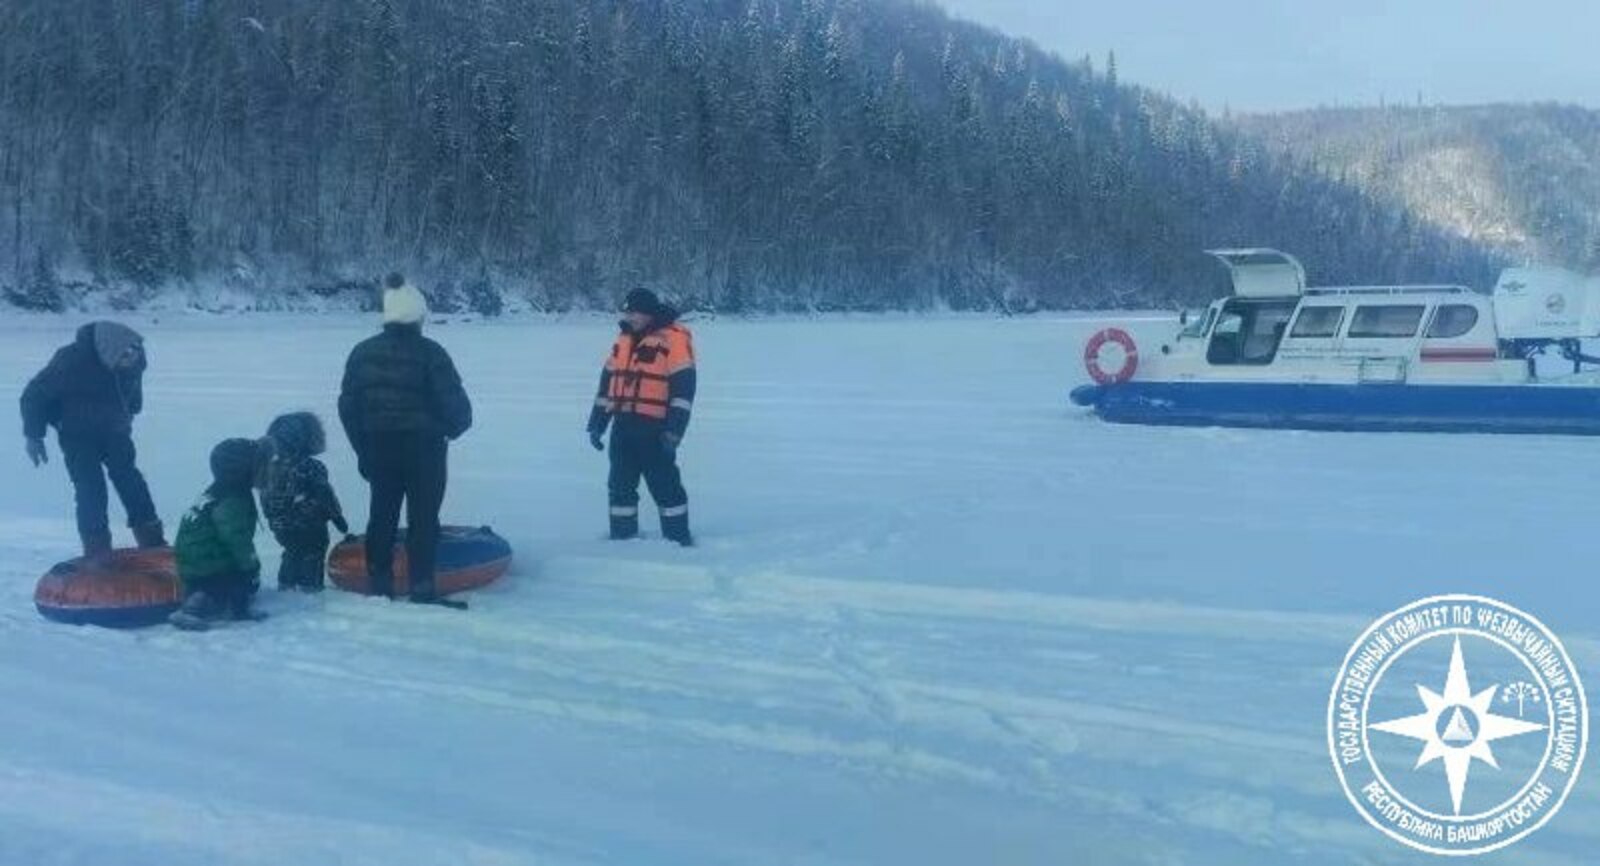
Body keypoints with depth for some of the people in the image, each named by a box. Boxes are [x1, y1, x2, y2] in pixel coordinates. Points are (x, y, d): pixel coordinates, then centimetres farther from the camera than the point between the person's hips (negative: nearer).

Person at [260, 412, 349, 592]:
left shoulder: (271, 468, 0)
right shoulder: (312, 468, -20)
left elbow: (266, 499, 9)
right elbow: (325, 495, -16)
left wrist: (274, 520, 21)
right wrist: (338, 516, -5)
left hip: (281, 528, 6)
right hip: (310, 529, -6)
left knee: (292, 553, 24)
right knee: (312, 556, 8)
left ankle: (286, 584, 30)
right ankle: (310, 585, 7)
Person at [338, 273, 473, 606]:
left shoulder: (363, 352, 5)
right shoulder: (430, 353, -12)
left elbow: (348, 406, 8)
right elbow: (453, 402, -13)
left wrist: (363, 448, 18)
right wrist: (456, 426, 10)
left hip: (378, 448, 5)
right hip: (423, 448, -5)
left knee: (382, 515, 15)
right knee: (423, 519, 0)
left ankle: (379, 584, 19)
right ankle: (422, 590, -2)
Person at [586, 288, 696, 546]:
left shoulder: (674, 339, -9)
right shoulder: (625, 339, 15)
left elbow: (683, 388, -14)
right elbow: (607, 382, 19)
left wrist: (674, 430, -19)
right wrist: (597, 424, 16)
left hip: (654, 428, -7)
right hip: (624, 426, 7)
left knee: (665, 486, -2)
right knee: (620, 485, 12)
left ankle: (679, 538, 9)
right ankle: (622, 536, 22)